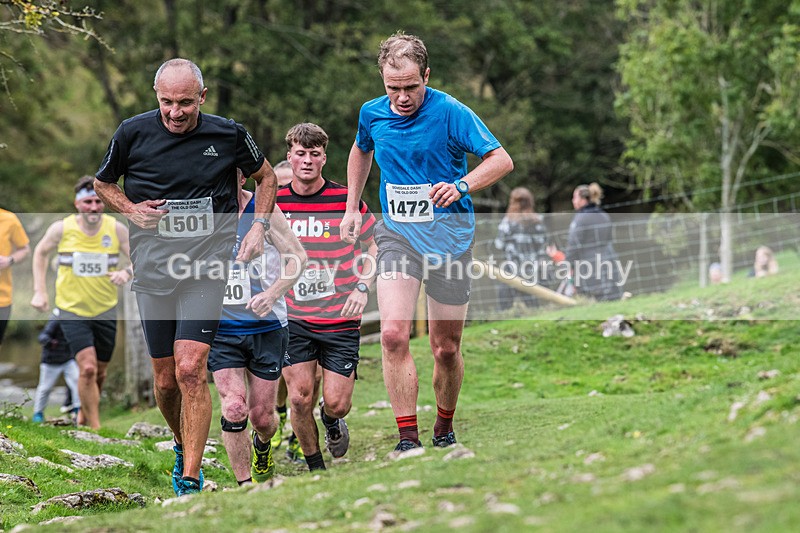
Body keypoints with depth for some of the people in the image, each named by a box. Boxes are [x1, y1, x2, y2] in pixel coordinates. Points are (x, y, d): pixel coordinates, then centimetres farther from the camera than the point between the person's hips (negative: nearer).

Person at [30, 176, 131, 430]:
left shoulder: (116, 229, -7)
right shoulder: (61, 228, -9)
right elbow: (40, 253, 10)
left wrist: (127, 272, -23)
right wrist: (39, 291, 2)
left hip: (106, 311, 3)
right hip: (72, 310, -3)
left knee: (100, 372, 13)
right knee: (87, 368, -18)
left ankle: (84, 415, 41)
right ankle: (95, 429, -10)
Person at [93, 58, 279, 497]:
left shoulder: (229, 135, -2)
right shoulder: (133, 133, -2)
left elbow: (265, 176, 16)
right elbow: (102, 183, 15)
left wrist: (259, 225, 2)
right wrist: (130, 209, -4)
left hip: (206, 268, -2)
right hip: (153, 270, 2)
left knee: (190, 370, -16)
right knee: (165, 379, 7)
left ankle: (190, 481, -12)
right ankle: (183, 448, 36)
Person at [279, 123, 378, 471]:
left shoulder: (347, 200, -3)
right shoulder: (274, 201, 0)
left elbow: (370, 248, 11)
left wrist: (362, 287, -4)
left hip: (340, 319, -1)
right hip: (293, 318, 1)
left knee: (337, 403, -4)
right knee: (300, 398, -8)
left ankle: (331, 420, 35)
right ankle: (315, 469, 13)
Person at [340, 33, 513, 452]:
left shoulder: (450, 112, -12)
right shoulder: (372, 114, 3)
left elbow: (501, 160, -11)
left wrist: (461, 186, -26)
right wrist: (351, 208, 22)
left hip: (448, 235, -2)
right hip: (396, 233, 2)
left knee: (446, 349, 5)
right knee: (393, 334, -18)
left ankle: (444, 428, 30)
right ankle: (408, 440, -14)